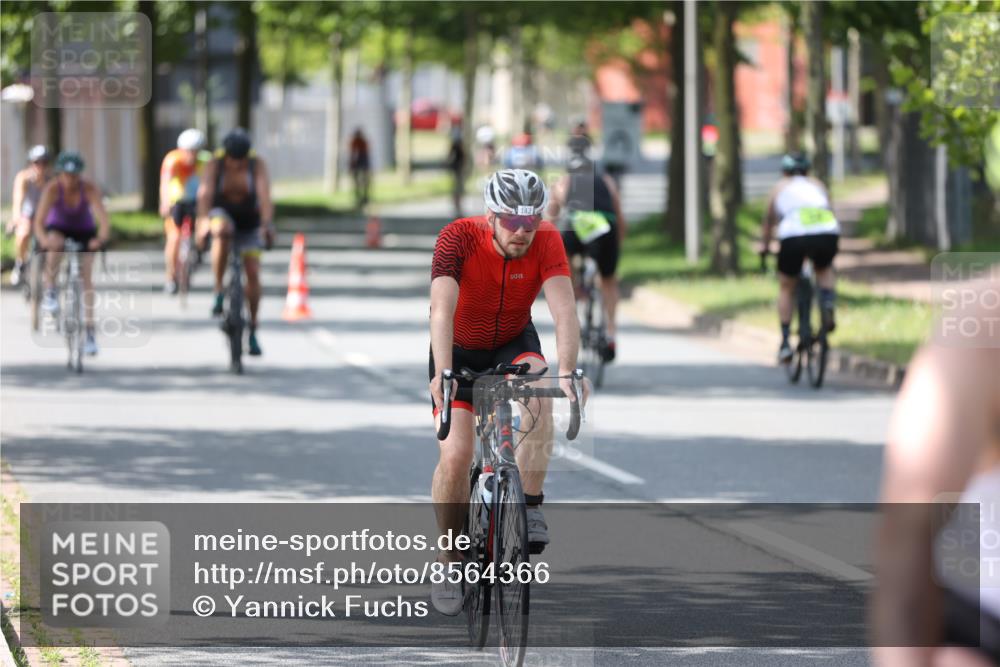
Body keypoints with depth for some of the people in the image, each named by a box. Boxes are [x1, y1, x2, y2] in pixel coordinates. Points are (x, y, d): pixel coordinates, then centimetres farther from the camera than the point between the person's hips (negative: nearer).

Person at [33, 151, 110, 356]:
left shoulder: (90, 189, -27)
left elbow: (103, 218, -36)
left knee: (86, 276, -12)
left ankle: (89, 332, -10)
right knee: (55, 245, -37)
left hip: (84, 233, 1)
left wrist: (101, 238, -56)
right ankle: (50, 292, -18)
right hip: (58, 229, -1)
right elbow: (39, 221, -34)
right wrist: (43, 239, -55)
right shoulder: (52, 189, -27)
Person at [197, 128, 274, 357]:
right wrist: (203, 221, -49)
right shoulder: (215, 165, -19)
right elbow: (205, 193, -32)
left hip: (250, 223, 1)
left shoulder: (257, 164, -19)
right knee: (223, 231, -38)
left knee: (253, 273, -8)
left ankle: (252, 331, 5)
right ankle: (219, 293, -29)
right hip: (222, 215, -1)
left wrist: (267, 224, -46)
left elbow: (264, 194, -31)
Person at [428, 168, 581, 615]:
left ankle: (530, 509, -24)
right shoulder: (458, 238, -29)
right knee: (455, 456, -15)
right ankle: (449, 562, 3)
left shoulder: (546, 242, -24)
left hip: (513, 343, 1)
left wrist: (565, 371, -50)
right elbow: (442, 309, -40)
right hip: (459, 349, -1)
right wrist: (442, 373, -55)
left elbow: (564, 310, -34)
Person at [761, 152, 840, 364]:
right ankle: (828, 305, 6)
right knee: (824, 269, 34)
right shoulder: (817, 185, 31)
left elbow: (769, 221, 36)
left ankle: (785, 343, 12)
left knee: (786, 288, 19)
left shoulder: (780, 187, 27)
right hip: (828, 234, 2)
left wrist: (765, 247, 52)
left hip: (794, 236, -2)